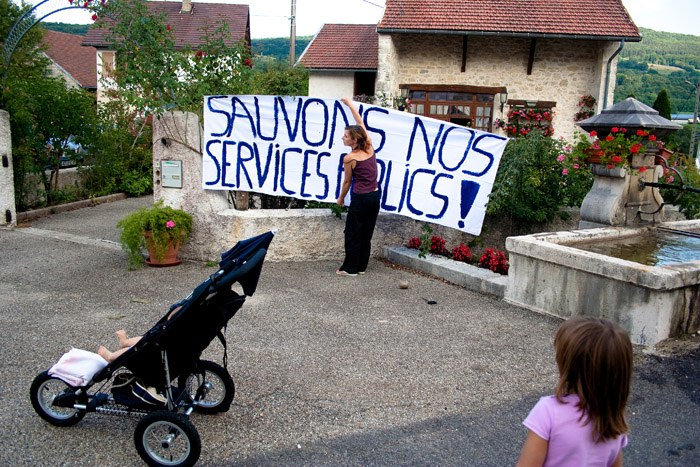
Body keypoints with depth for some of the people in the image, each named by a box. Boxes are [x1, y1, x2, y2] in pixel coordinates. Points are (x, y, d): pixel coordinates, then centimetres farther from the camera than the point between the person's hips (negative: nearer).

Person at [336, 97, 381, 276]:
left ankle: (350, 268, 10)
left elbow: (347, 182, -2)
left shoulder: (349, 158, -13)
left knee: (352, 233, 5)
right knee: (366, 233, 14)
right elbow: (360, 122, 14)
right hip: (375, 196, 7)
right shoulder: (369, 147, 2)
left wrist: (341, 198, 14)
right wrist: (350, 104, 21)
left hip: (360, 198, -7)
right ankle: (362, 266, 21)